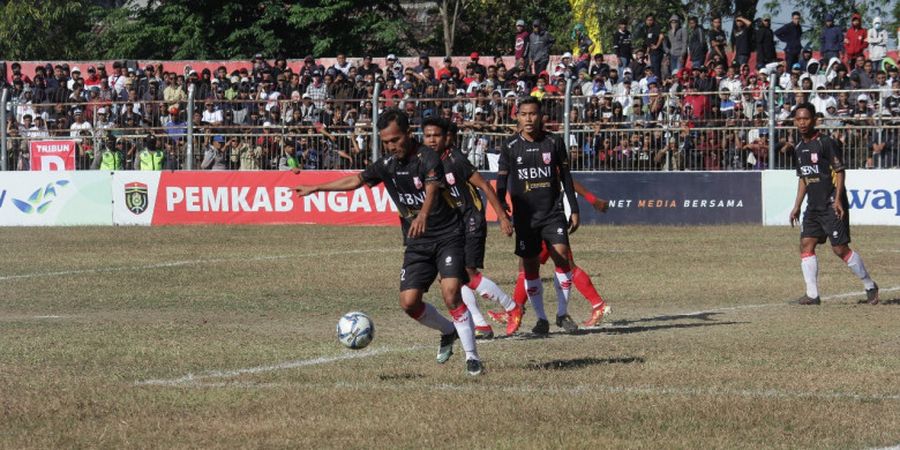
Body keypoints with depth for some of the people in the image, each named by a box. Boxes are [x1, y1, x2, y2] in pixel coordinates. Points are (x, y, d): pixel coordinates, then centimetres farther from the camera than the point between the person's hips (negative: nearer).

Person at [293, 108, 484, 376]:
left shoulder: (427, 158, -17)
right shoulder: (387, 164, 4)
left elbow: (431, 189, -37)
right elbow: (355, 180, 21)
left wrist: (423, 215, -58)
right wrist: (315, 189, 28)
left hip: (448, 236, -6)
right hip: (416, 243, 6)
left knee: (450, 292, -22)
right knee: (409, 302, -4)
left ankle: (471, 357, -11)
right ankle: (448, 331, 25)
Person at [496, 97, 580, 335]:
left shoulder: (554, 142, 2)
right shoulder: (510, 147, 1)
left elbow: (566, 177, 8)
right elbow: (502, 183, 4)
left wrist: (574, 210, 6)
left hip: (553, 212, -1)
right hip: (524, 215, 1)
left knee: (561, 256, -15)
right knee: (529, 266, 0)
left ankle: (562, 313, -1)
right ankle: (541, 318, 12)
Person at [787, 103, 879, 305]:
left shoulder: (827, 143, -11)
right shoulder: (799, 148, 12)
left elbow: (839, 172, -12)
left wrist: (838, 200, -21)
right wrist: (797, 206, 17)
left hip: (832, 205, -8)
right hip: (813, 206, 8)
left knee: (840, 249, -8)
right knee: (806, 245, -3)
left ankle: (870, 286, 7)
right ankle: (812, 294, -1)